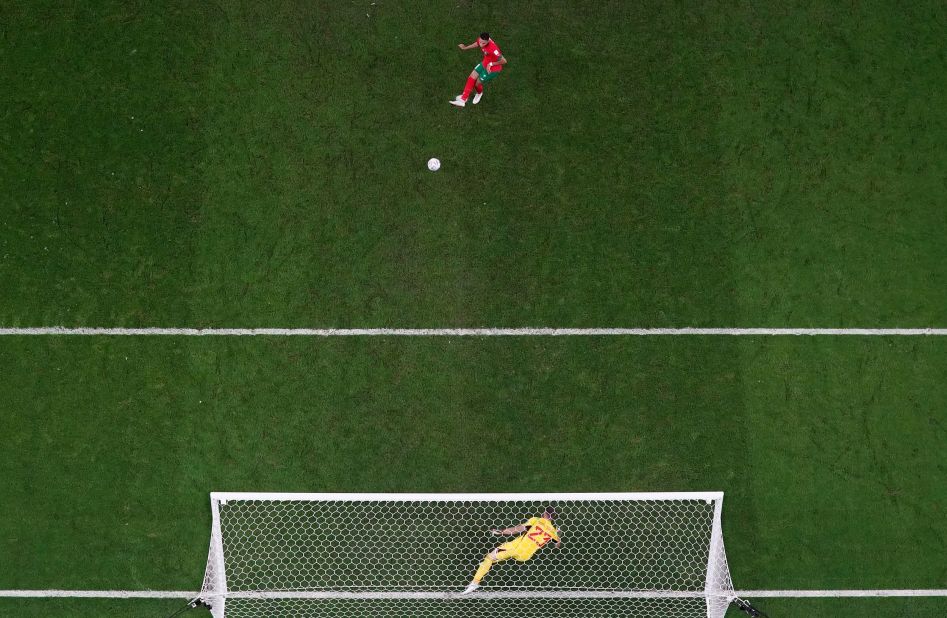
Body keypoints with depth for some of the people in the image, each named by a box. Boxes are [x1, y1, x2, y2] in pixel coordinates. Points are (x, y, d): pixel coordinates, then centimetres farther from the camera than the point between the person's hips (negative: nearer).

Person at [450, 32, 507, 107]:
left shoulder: (493, 49, -41)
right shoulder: (481, 40, -18)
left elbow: (504, 61, -31)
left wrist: (491, 64, -21)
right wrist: (465, 48, 23)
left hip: (492, 69, -7)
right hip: (485, 64, 7)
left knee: (477, 83, 6)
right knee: (471, 78, 4)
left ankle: (479, 93, 44)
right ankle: (463, 99, 13)